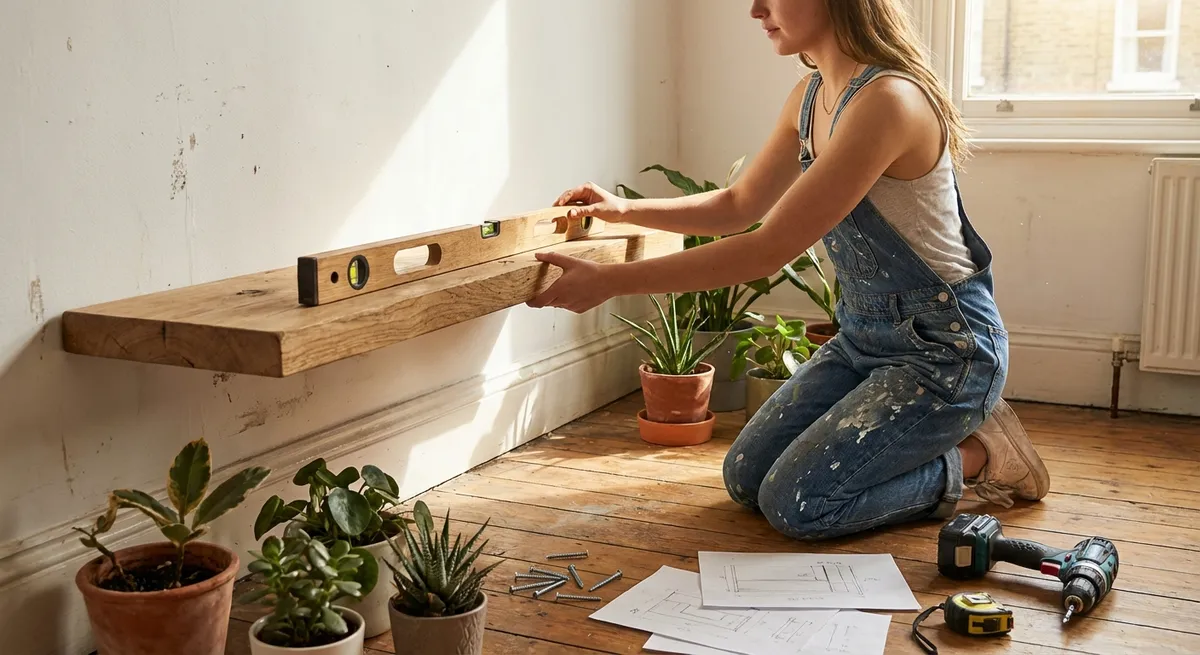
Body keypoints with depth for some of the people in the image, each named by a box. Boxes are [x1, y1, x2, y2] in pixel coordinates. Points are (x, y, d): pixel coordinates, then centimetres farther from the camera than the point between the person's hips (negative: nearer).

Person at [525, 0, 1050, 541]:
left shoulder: (888, 100, -27)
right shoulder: (810, 96, 2)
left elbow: (769, 250, -28)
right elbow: (740, 205, 16)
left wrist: (610, 282, -26)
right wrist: (624, 209, 3)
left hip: (946, 349, -9)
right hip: (864, 337, 9)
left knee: (795, 505, -13)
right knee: (745, 477, 8)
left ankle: (977, 456, 5)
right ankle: (934, 433, 20)